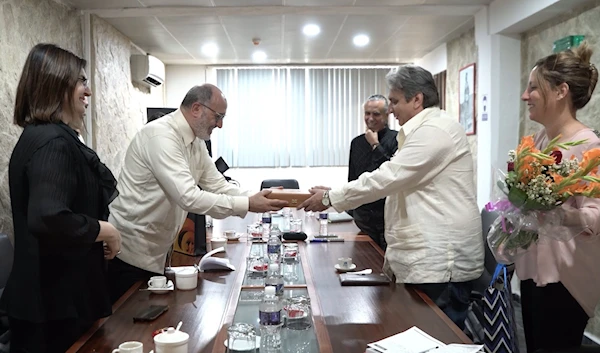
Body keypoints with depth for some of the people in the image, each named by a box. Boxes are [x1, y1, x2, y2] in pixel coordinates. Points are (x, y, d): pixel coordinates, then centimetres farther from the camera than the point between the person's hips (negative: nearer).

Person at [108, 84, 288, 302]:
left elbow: (218, 185, 7)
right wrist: (247, 205, -29)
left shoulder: (196, 143, 5)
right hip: (130, 252, -9)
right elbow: (188, 197, -31)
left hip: (155, 254, 9)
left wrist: (257, 199, -8)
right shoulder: (161, 136, -23)